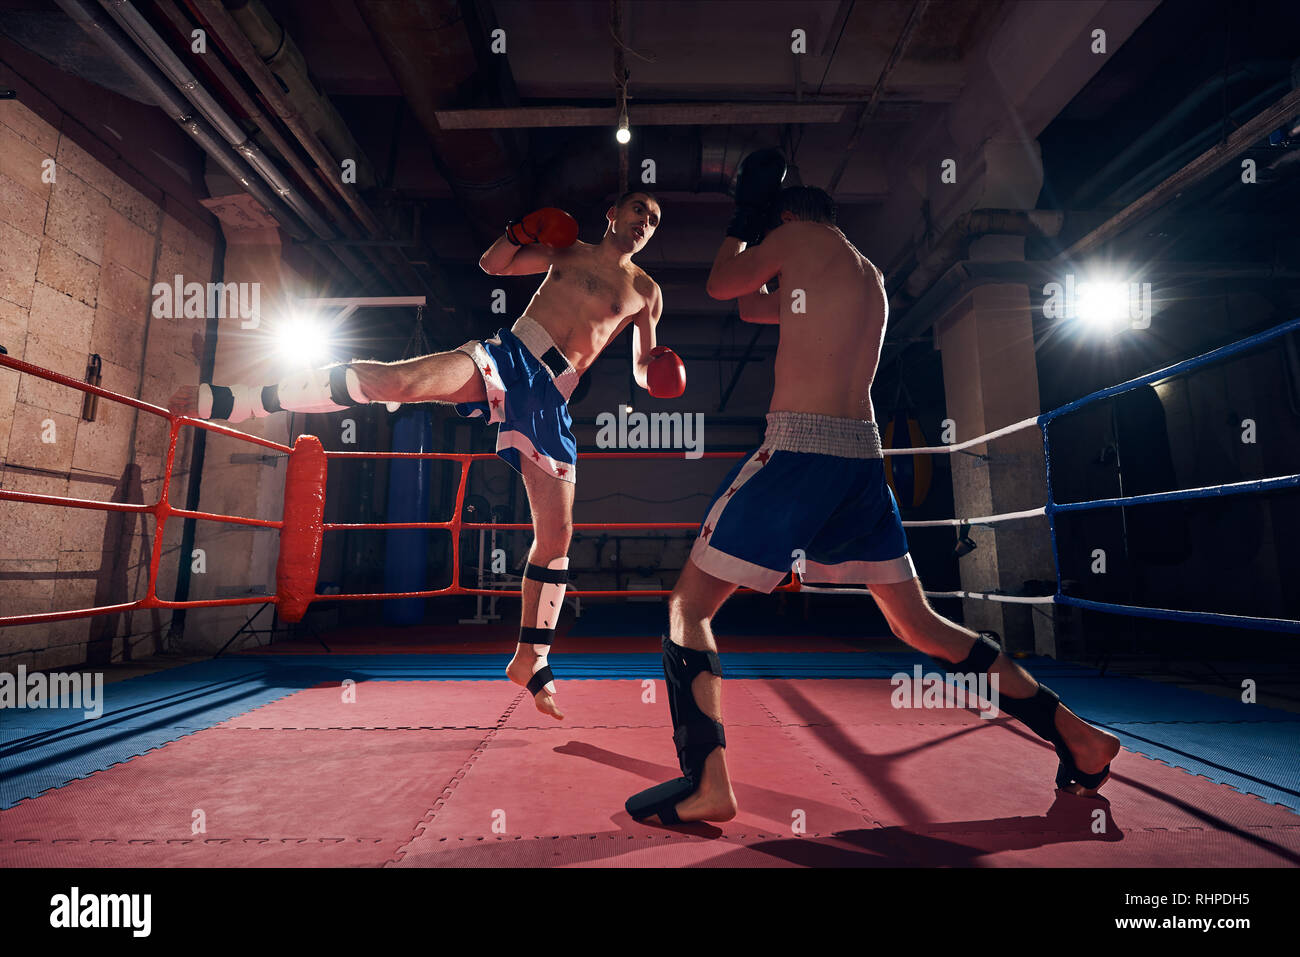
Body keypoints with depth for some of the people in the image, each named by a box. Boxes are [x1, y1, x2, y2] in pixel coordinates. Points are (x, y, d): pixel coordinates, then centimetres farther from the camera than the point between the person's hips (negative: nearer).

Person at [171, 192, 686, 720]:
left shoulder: (646, 292, 19)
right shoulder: (567, 250, 18)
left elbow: (643, 370, 20)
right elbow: (491, 263, 21)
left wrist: (660, 371, -3)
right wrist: (523, 230, 2)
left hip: (550, 397, 1)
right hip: (507, 356, -1)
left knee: (556, 533, -3)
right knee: (397, 380, -30)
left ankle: (530, 659, 12)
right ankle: (230, 400, -19)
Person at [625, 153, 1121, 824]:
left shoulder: (800, 236, 6)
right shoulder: (869, 277, 27)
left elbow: (721, 285, 18)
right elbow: (753, 307, 34)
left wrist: (744, 219, 32)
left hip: (799, 445, -8)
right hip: (862, 452, 8)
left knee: (689, 604, 0)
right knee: (919, 624, 19)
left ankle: (707, 781, -9)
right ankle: (1076, 736, 25)